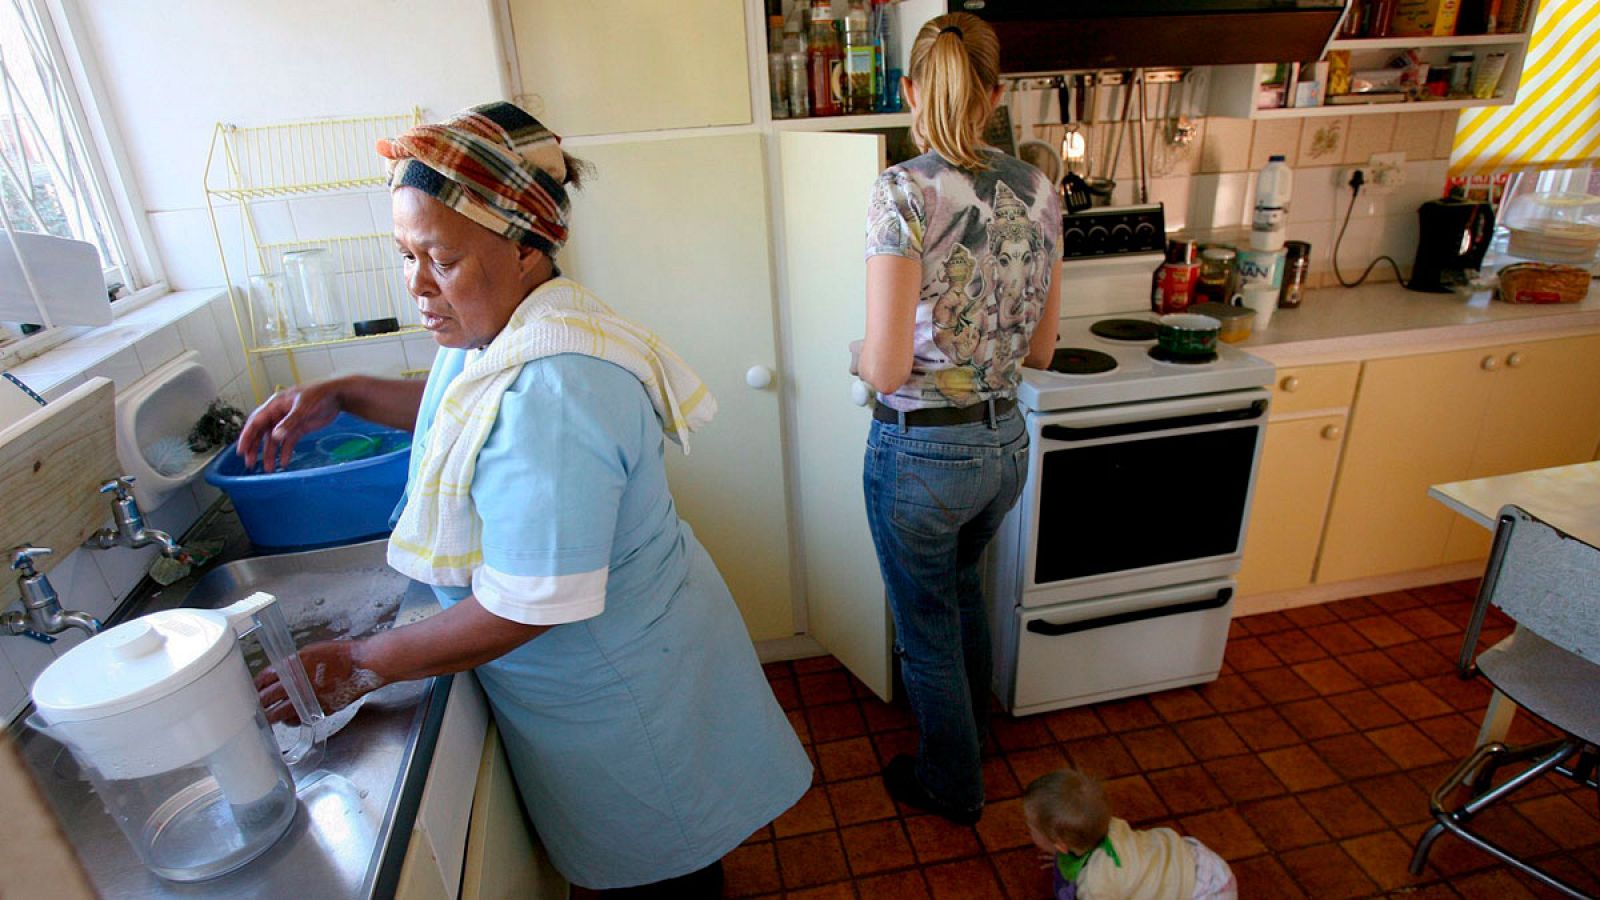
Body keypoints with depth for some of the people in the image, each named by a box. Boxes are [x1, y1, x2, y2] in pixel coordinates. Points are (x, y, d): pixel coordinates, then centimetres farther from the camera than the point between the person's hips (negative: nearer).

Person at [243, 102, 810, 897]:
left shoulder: (552, 391, -35)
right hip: (608, 667, 9)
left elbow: (522, 610, -31)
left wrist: (359, 666, -17)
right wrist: (339, 397, 7)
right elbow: (455, 404, 21)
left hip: (618, 687, -9)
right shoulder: (494, 326, -3)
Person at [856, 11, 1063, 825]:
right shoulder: (1038, 191, -1)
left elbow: (886, 368, -22)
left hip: (921, 452, -6)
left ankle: (951, 785, 43)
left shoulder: (903, 193, -19)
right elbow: (1041, 348, 5)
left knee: (927, 627, 18)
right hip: (1005, 441, 7)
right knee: (960, 583, 33)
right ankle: (973, 723, 59)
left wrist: (859, 356, 0)